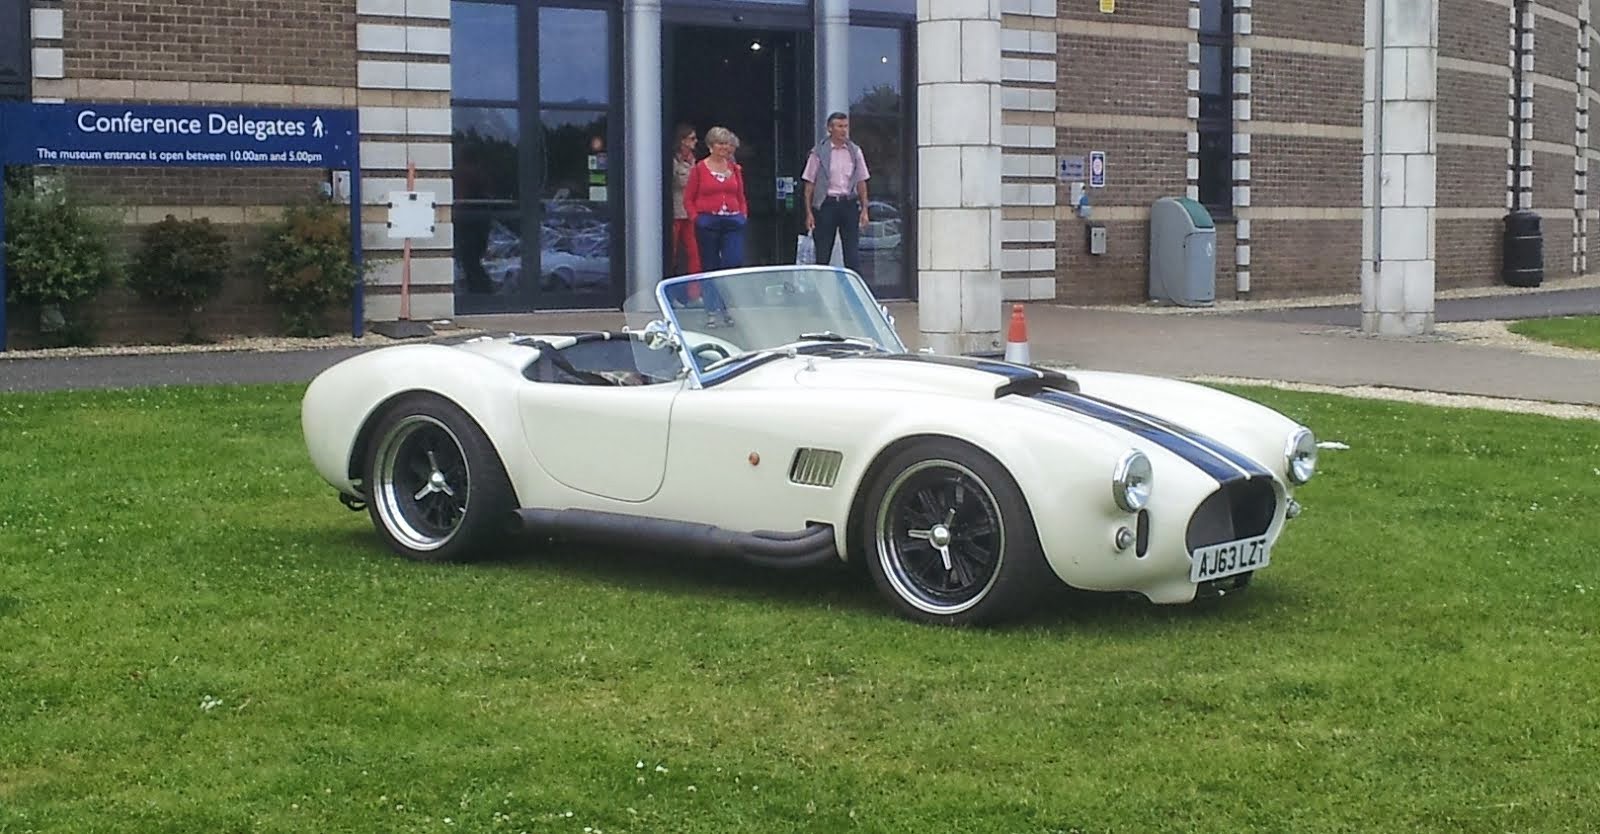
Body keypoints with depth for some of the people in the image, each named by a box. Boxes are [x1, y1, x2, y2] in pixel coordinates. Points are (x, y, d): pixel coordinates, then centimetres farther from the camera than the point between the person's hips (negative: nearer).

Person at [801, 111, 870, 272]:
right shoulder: (819, 152, 1)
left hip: (849, 203, 2)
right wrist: (809, 213, -4)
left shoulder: (855, 151, 10)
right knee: (822, 255, 0)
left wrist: (864, 209, 6)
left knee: (853, 255, 0)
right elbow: (809, 184, 2)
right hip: (826, 204, -2)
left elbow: (861, 183, 13)